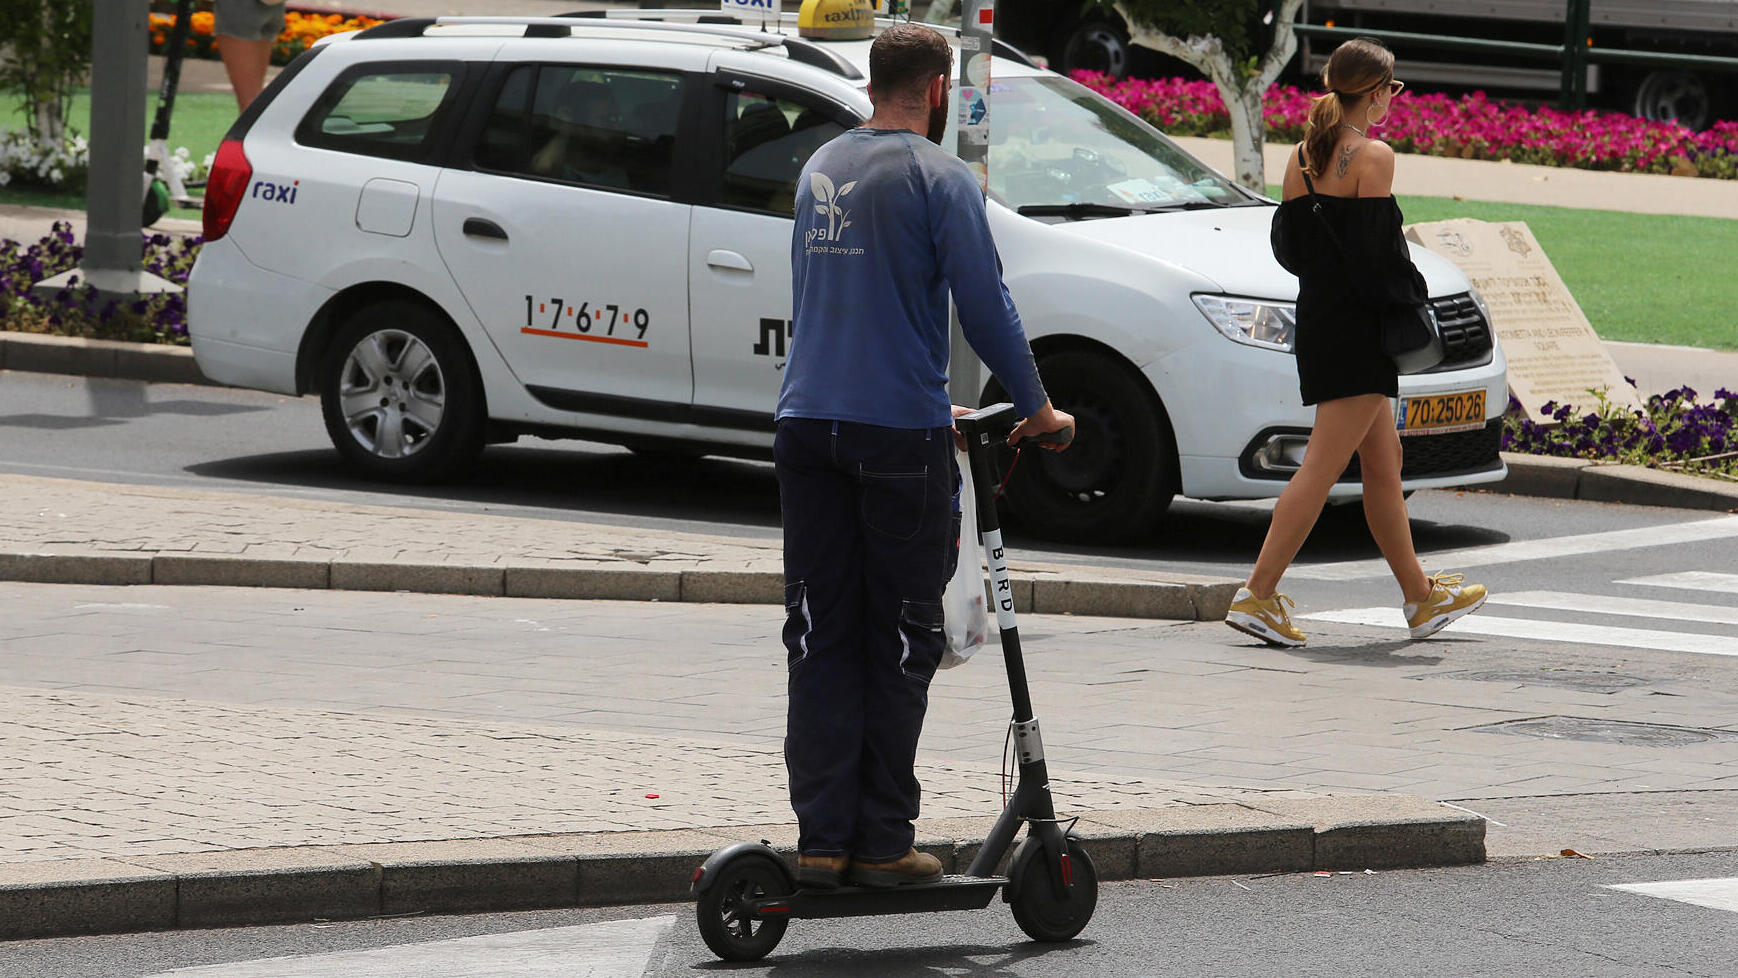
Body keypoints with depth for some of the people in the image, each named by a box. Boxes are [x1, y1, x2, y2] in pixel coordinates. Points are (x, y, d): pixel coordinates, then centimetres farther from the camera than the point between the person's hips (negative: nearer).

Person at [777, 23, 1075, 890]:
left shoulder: (821, 168, 15)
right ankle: (882, 843, 2)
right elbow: (984, 306, -10)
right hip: (899, 434, -6)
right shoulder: (937, 177, -7)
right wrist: (1036, 409, 4)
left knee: (821, 640, 6)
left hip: (808, 425, 6)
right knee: (899, 642, 2)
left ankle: (822, 838, 1)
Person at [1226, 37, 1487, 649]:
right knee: (1323, 466, -8)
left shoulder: (1303, 157, 10)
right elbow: (1378, 252, -18)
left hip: (1316, 320, 9)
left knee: (1383, 461, 16)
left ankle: (1421, 597, 24)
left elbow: (1286, 245, 11)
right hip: (1359, 326, -9)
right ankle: (1258, 594, -11)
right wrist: (1410, 302, -6)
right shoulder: (1372, 157, -13)